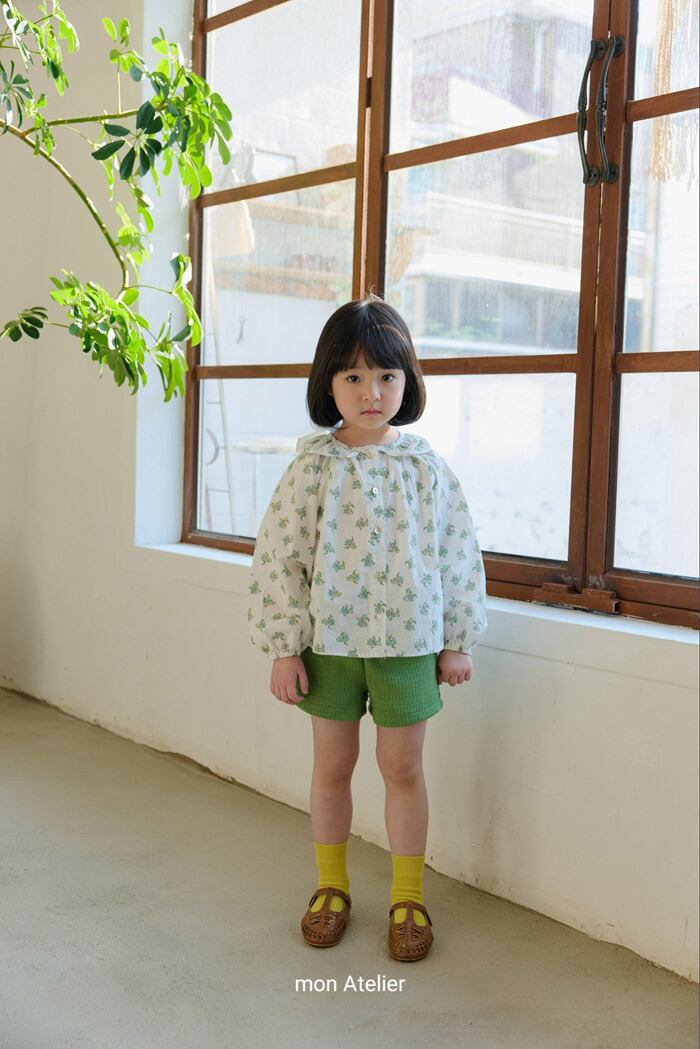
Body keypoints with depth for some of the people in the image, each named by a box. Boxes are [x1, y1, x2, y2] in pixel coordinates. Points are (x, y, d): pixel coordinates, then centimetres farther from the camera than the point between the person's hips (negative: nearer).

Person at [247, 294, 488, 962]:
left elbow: (459, 555, 3)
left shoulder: (425, 467, -3)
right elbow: (278, 557, -4)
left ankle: (408, 897, 26)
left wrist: (457, 641, 3)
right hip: (329, 639, 0)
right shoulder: (314, 467, -6)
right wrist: (283, 648, -6)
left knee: (402, 767, 10)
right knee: (331, 765, 13)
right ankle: (332, 886, 33)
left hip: (408, 641, 0)